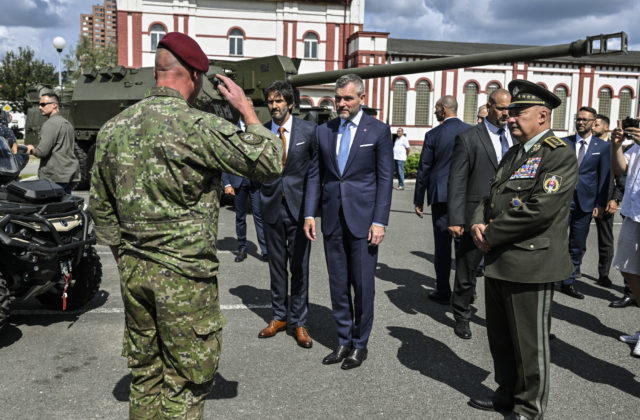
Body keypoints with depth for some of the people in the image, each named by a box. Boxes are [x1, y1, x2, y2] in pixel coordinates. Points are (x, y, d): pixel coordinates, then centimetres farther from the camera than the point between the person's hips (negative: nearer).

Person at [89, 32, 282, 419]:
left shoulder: (113, 129, 4)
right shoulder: (198, 127, -18)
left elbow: (101, 207, 12)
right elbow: (270, 163, -12)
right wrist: (246, 108, -2)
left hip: (133, 270, 7)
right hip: (184, 276, -7)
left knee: (145, 372, 20)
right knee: (185, 384, 8)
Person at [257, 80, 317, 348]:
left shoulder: (308, 130, -4)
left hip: (299, 206, -2)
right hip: (272, 205, 2)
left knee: (299, 266, 3)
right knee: (276, 264, 13)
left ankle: (299, 322, 16)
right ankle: (279, 316, 27)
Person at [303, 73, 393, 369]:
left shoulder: (378, 130, -1)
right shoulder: (323, 131, 9)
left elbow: (385, 178, -4)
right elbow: (315, 175, 11)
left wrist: (380, 221, -10)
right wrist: (310, 213, 2)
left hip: (363, 220, -4)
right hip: (333, 220, 4)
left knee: (363, 286, 4)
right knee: (338, 285, 11)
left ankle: (360, 344, 20)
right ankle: (344, 341, 25)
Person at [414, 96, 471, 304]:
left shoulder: (433, 135, -5)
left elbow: (424, 169, -2)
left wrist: (419, 200, 5)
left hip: (441, 195, -3)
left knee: (442, 244, 4)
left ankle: (443, 292, 10)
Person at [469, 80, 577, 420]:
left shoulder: (560, 155, -13)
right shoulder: (513, 154, 16)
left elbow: (540, 209, -23)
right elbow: (491, 196, 19)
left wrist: (492, 235, -16)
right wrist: (477, 223, -2)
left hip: (530, 264, -9)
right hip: (498, 263, 9)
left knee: (529, 342, 5)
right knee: (500, 337, 20)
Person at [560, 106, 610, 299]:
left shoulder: (602, 147, 5)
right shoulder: (564, 143, 4)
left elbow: (604, 178, 4)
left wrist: (600, 204, -2)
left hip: (585, 203, 1)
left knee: (577, 246, 7)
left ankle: (568, 283, 17)